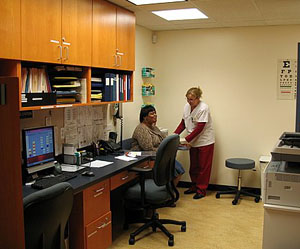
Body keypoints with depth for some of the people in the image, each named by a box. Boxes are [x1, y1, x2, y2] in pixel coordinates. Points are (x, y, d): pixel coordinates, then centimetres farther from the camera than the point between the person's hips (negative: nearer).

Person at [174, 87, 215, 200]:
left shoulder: (203, 108, -20)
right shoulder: (187, 107, 1)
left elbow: (199, 128, -24)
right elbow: (183, 123, 8)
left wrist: (187, 139, -26)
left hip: (205, 142, -7)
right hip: (193, 142, 7)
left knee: (203, 167, 2)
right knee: (193, 166, 15)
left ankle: (201, 190, 12)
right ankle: (194, 186, 29)